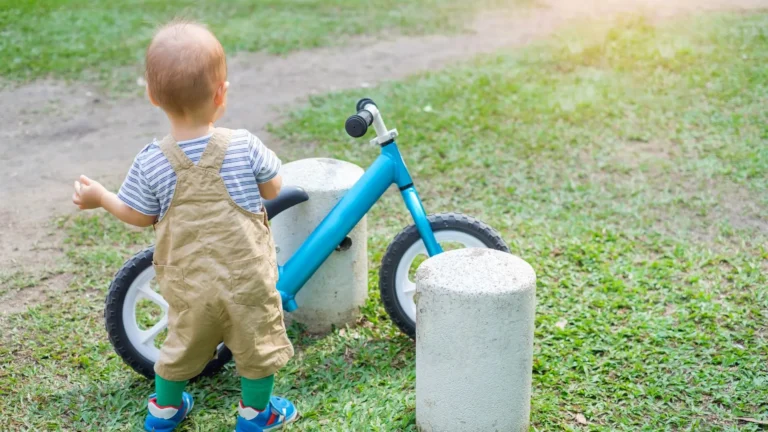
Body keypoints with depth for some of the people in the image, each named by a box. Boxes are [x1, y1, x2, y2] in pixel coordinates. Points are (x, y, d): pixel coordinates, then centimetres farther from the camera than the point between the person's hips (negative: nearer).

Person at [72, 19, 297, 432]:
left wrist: (99, 197, 16)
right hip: (246, 278, -2)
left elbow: (139, 216, 0)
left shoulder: (151, 161, -14)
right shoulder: (244, 146, -17)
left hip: (188, 284, 2)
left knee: (183, 342, 25)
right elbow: (272, 189, -2)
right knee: (258, 345, 20)